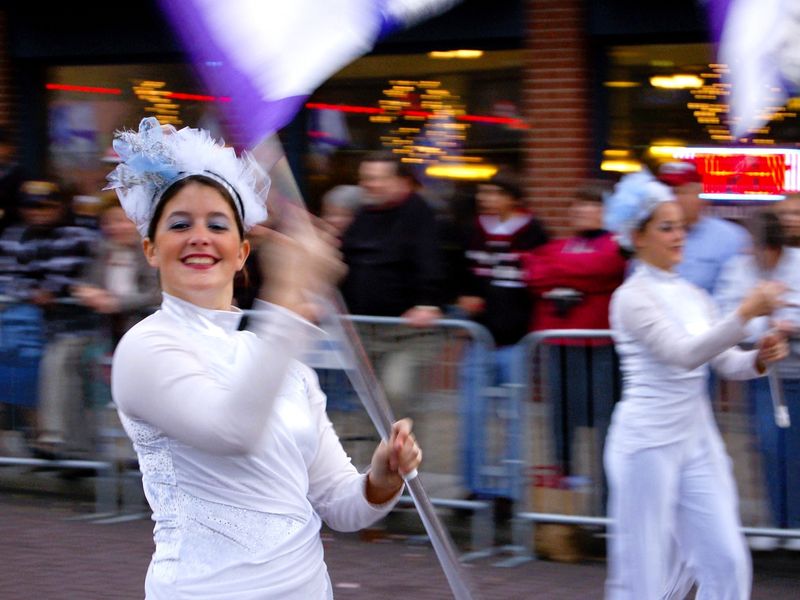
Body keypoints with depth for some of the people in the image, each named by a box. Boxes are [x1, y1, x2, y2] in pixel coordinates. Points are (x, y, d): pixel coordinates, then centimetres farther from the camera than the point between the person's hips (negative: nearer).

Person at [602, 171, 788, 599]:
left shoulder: (690, 294, 13)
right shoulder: (633, 296, -10)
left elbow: (726, 362, 11)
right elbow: (684, 353, -23)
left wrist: (760, 357, -11)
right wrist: (746, 313, -30)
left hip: (698, 439, 7)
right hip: (648, 441, -7)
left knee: (728, 563, 1)